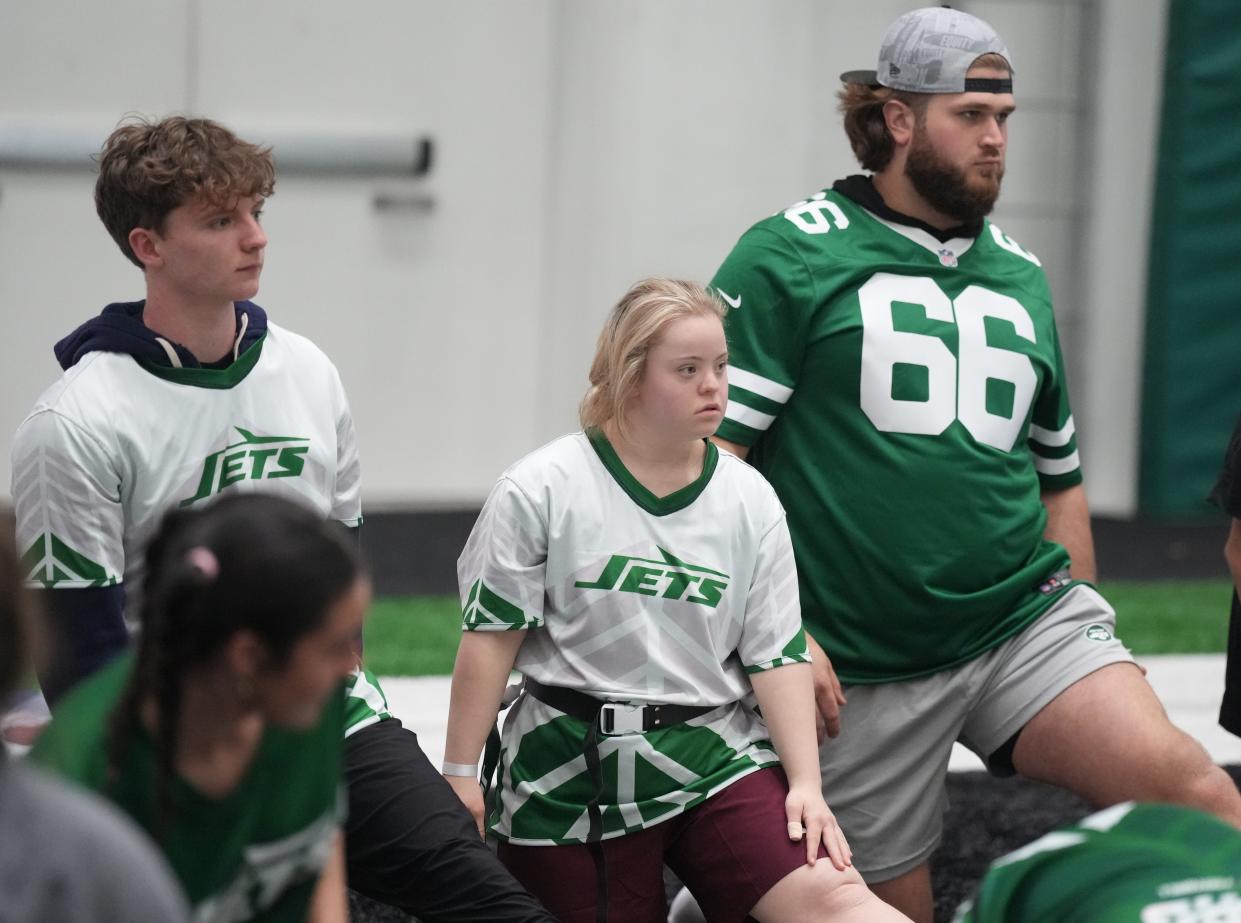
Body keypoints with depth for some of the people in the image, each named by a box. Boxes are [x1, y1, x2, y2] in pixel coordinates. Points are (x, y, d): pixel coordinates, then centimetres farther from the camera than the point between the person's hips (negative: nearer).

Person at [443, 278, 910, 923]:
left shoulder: (750, 500, 4)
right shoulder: (541, 490, -6)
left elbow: (777, 654, 4)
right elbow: (491, 636, -2)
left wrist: (805, 783, -4)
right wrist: (461, 774, -1)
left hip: (716, 758, 2)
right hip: (570, 776, -2)